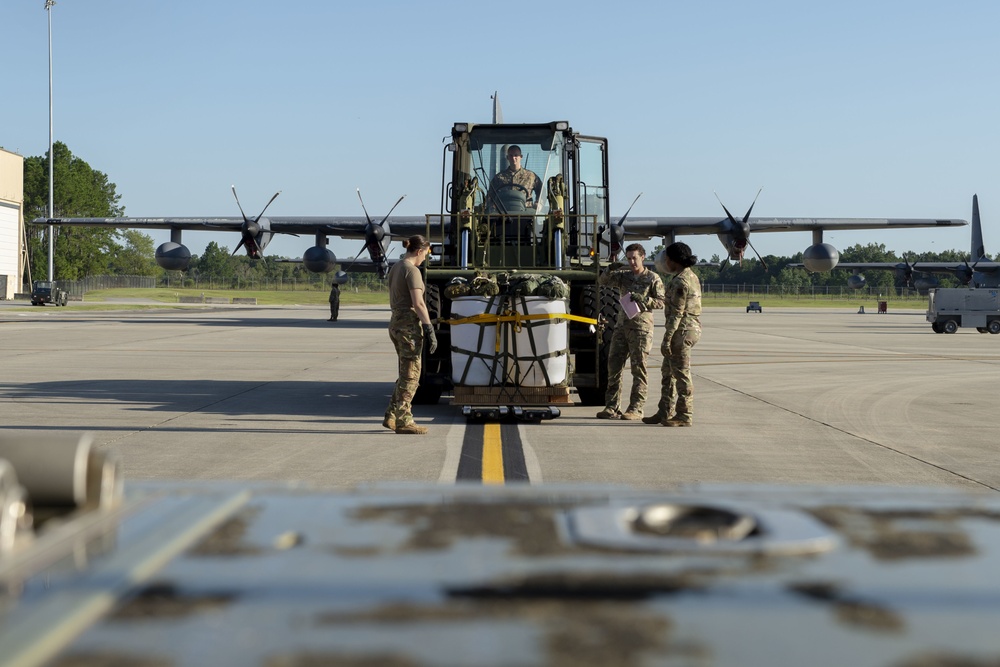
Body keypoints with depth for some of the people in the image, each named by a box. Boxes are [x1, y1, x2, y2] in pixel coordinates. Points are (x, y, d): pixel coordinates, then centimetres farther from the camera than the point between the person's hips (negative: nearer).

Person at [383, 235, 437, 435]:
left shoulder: (395, 268, 13)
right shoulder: (412, 270, -14)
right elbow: (418, 303, -21)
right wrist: (430, 330, -19)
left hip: (395, 323, 9)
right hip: (409, 324, -9)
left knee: (407, 374, 16)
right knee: (410, 375, -1)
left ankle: (391, 416, 15)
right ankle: (403, 421, 2)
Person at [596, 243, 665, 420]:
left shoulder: (653, 279, 1)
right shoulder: (624, 276, 13)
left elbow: (661, 302, -5)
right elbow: (602, 282, 9)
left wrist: (643, 299, -19)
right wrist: (610, 270, -10)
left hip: (641, 328, -5)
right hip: (622, 326, 5)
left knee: (638, 369, -2)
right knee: (614, 366, 3)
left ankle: (636, 408, 1)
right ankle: (611, 407, 7)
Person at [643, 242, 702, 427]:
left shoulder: (680, 281, -17)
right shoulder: (691, 276, 14)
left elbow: (676, 313, -20)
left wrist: (667, 339, -19)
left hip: (681, 329, -10)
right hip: (691, 327, 10)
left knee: (681, 373, -4)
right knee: (668, 372, 15)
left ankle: (684, 416, 2)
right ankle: (665, 413, 21)